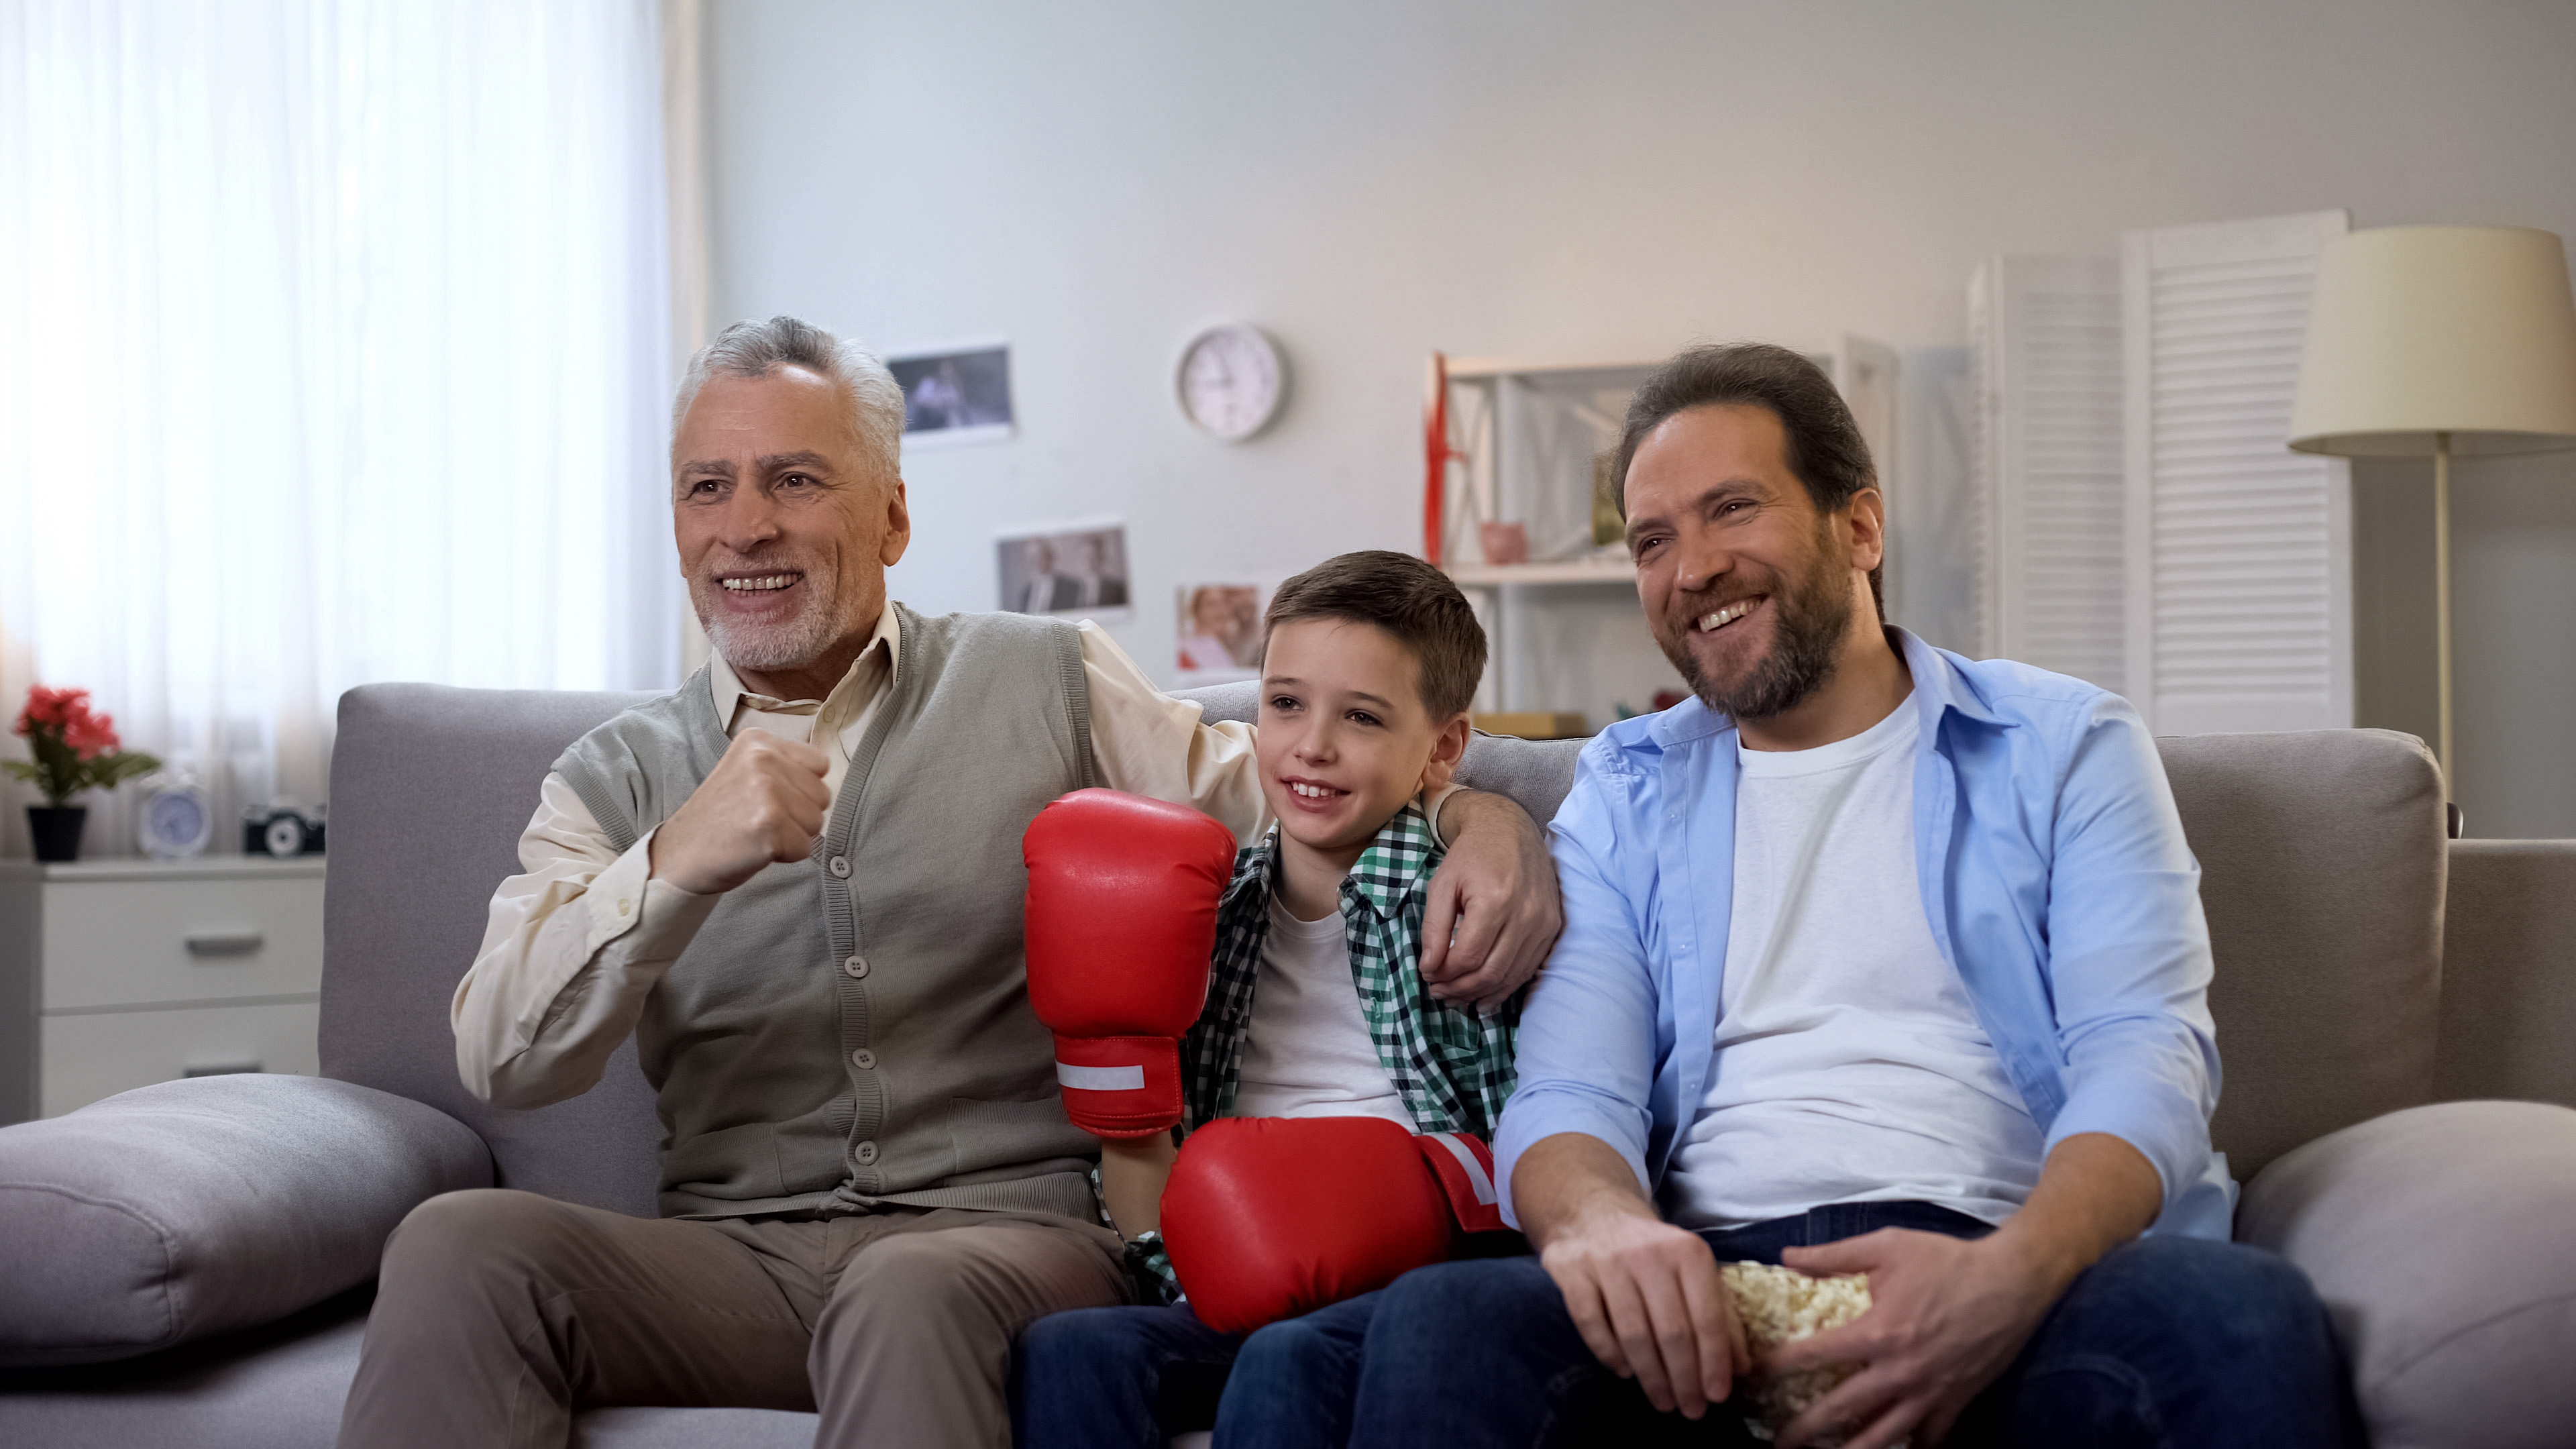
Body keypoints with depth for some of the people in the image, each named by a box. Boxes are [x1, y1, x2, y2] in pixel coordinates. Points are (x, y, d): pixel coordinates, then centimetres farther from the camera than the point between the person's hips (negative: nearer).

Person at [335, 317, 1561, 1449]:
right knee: (459, 1245, -26)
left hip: (1013, 1224, -2)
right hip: (731, 1254, 2)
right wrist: (674, 869, -18)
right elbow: (503, 1062, -1)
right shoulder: (618, 780, 12)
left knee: (911, 1296, -38)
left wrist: (1475, 817, -7)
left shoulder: (1049, 684, 11)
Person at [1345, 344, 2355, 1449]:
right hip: (1712, 1286, 1)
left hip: (2010, 1265, 0)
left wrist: (2008, 1277, -23)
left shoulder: (2064, 747, 13)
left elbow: (2145, 1057, 0)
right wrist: (1603, 1223, -20)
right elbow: (1566, 1093, 7)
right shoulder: (1626, 791, 19)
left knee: (2246, 1314, -35)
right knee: (1437, 1320, -32)